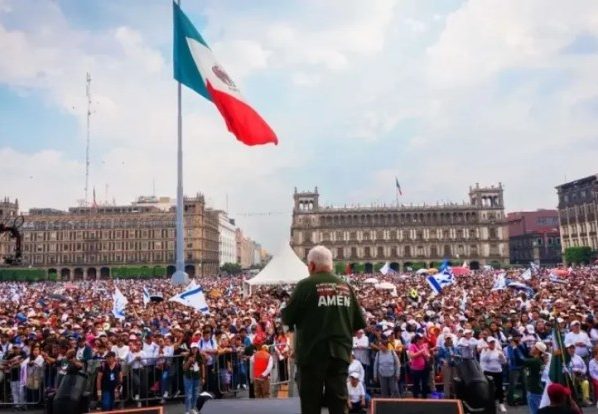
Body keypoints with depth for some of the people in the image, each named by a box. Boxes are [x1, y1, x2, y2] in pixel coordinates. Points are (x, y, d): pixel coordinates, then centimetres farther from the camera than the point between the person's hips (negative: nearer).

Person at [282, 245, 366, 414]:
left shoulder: (306, 285, -9)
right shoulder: (346, 287, 6)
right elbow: (359, 323, 9)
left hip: (313, 353, -4)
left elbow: (287, 318, -6)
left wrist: (303, 319, 14)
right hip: (340, 352, 4)